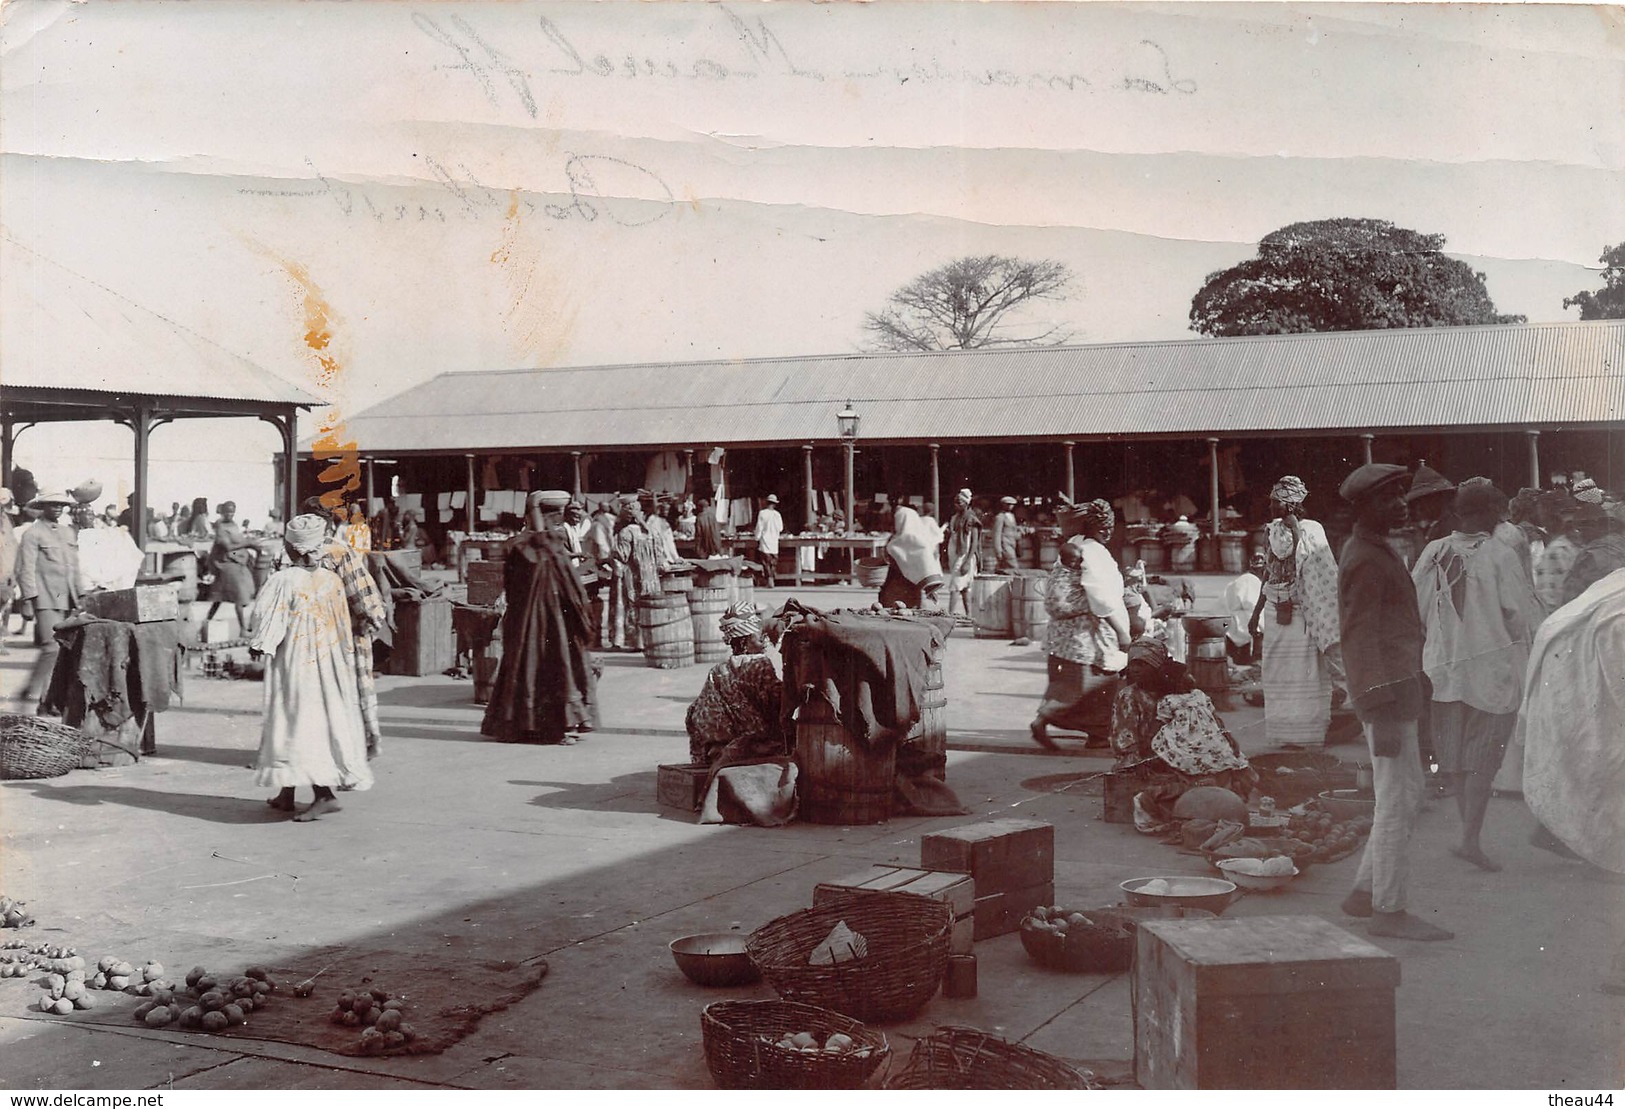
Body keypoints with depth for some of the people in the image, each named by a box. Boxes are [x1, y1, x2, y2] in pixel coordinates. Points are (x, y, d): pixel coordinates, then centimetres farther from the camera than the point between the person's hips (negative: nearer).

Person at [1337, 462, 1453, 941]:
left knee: (1406, 795, 15)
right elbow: (1363, 639, -19)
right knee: (1398, 801, -6)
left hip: (1397, 690, 10)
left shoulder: (1377, 551, 18)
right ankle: (1388, 910, 0)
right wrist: (1382, 713, -23)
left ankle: (1364, 893, 22)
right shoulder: (1366, 560, -14)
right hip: (1386, 693, -10)